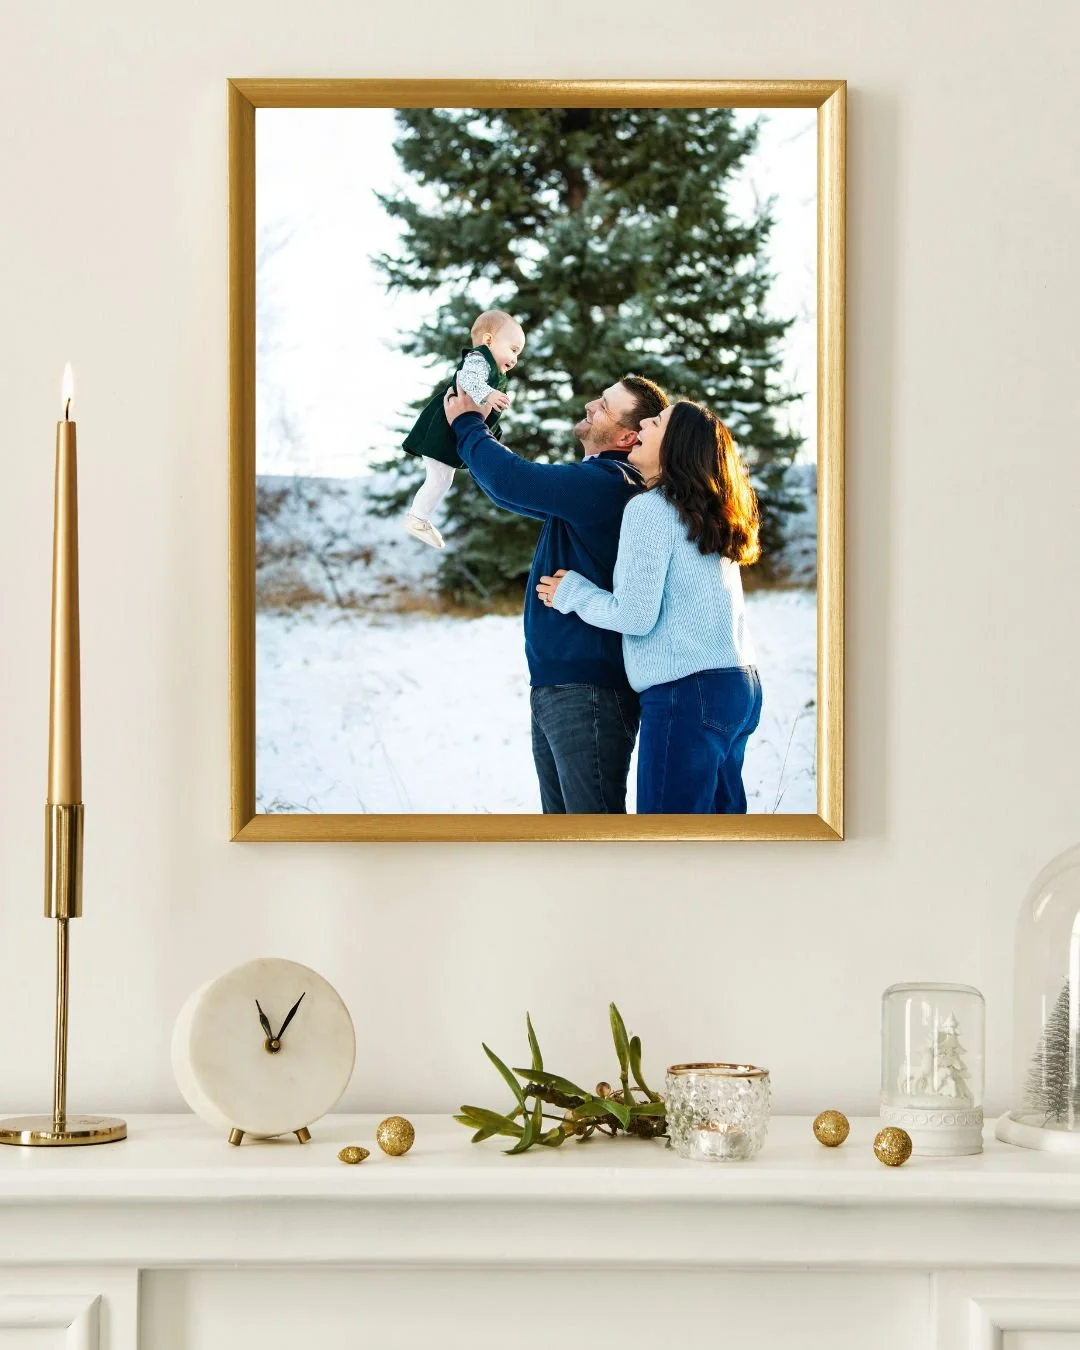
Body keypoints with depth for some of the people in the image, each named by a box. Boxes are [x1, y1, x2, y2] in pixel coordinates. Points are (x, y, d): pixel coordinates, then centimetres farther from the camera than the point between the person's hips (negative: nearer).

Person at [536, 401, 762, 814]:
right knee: (722, 813, 13)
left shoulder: (651, 509, -10)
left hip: (688, 692, -9)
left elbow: (634, 615, -12)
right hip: (739, 687, 9)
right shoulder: (708, 515, 15)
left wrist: (571, 593, 2)